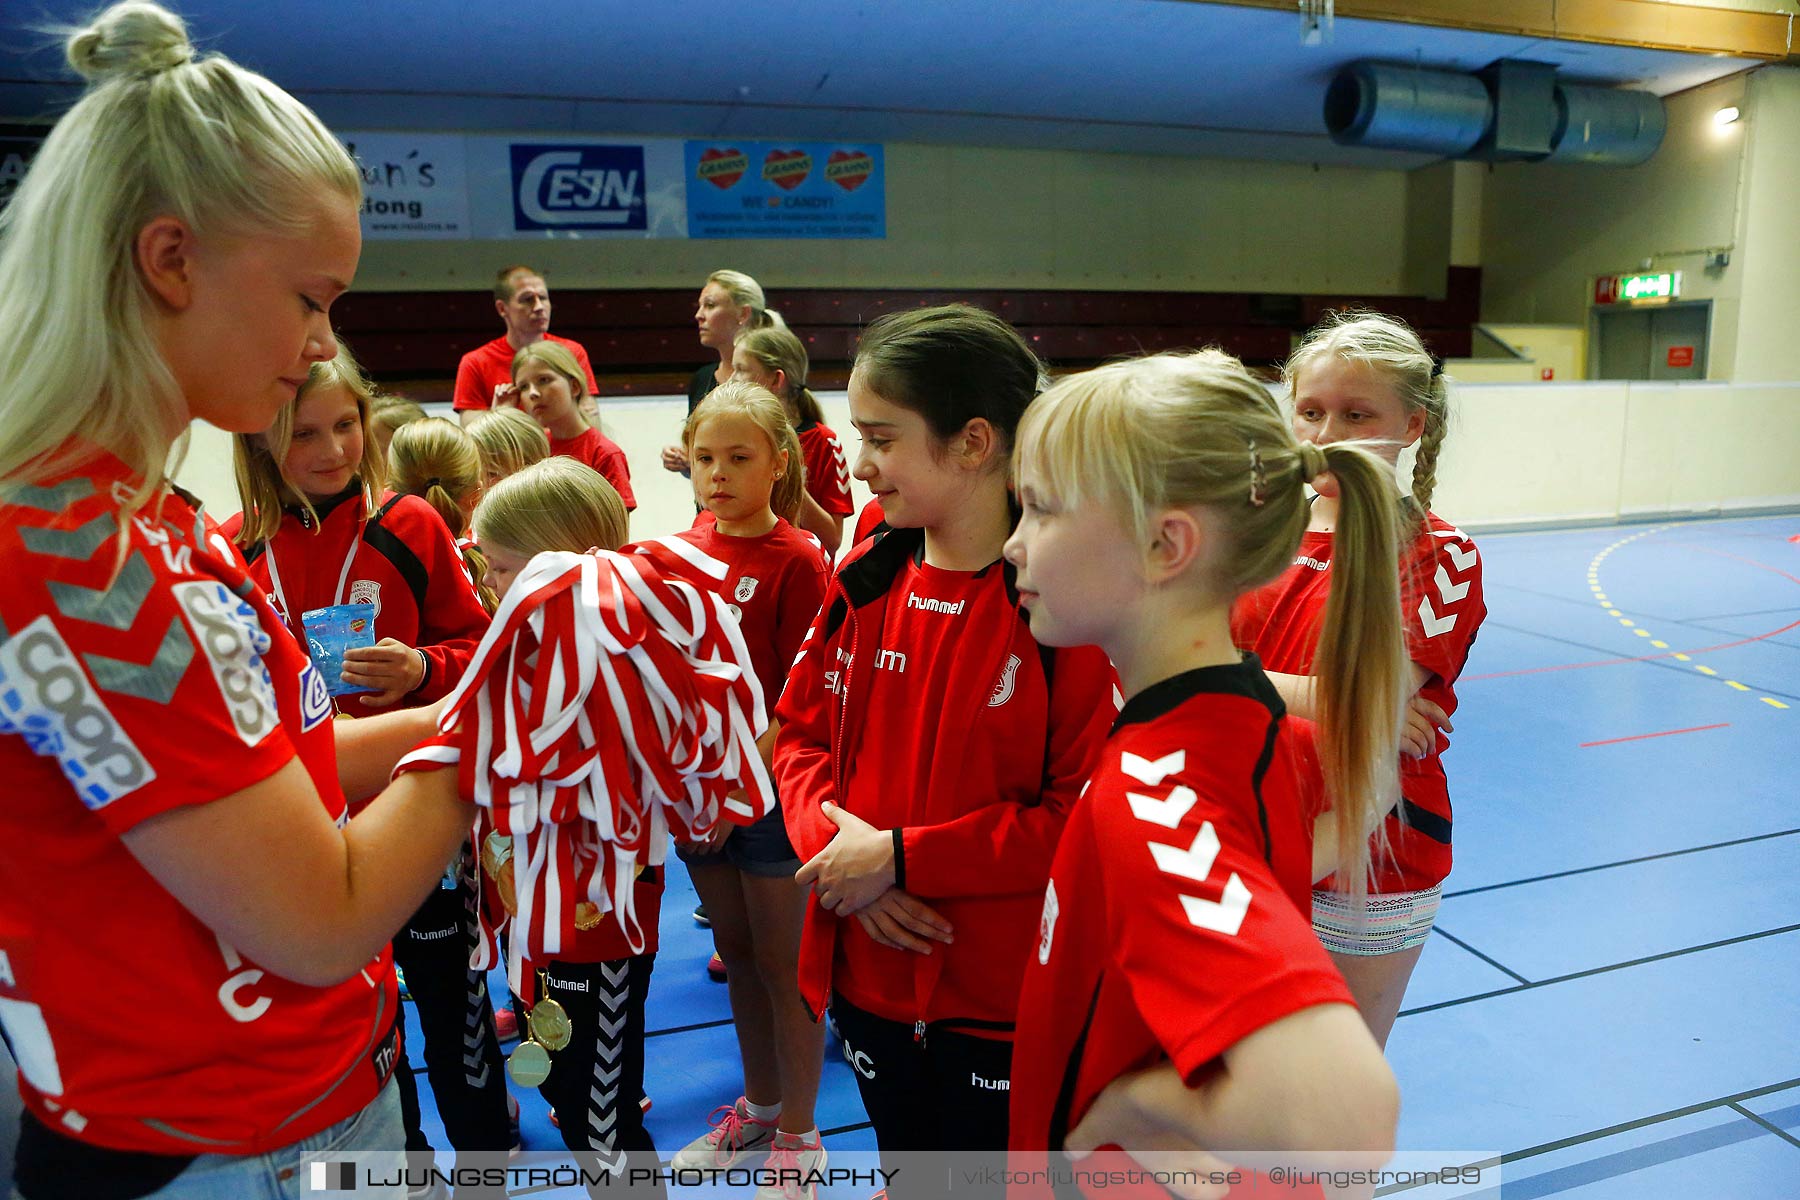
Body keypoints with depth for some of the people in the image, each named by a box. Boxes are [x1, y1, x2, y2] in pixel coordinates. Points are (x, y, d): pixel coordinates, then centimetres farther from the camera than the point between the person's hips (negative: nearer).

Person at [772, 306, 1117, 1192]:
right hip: (870, 978, 6)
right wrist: (835, 846, -12)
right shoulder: (865, 581, 0)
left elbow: (1082, 815, -21)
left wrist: (902, 857, -20)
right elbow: (801, 734, 7)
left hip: (1005, 999, -5)